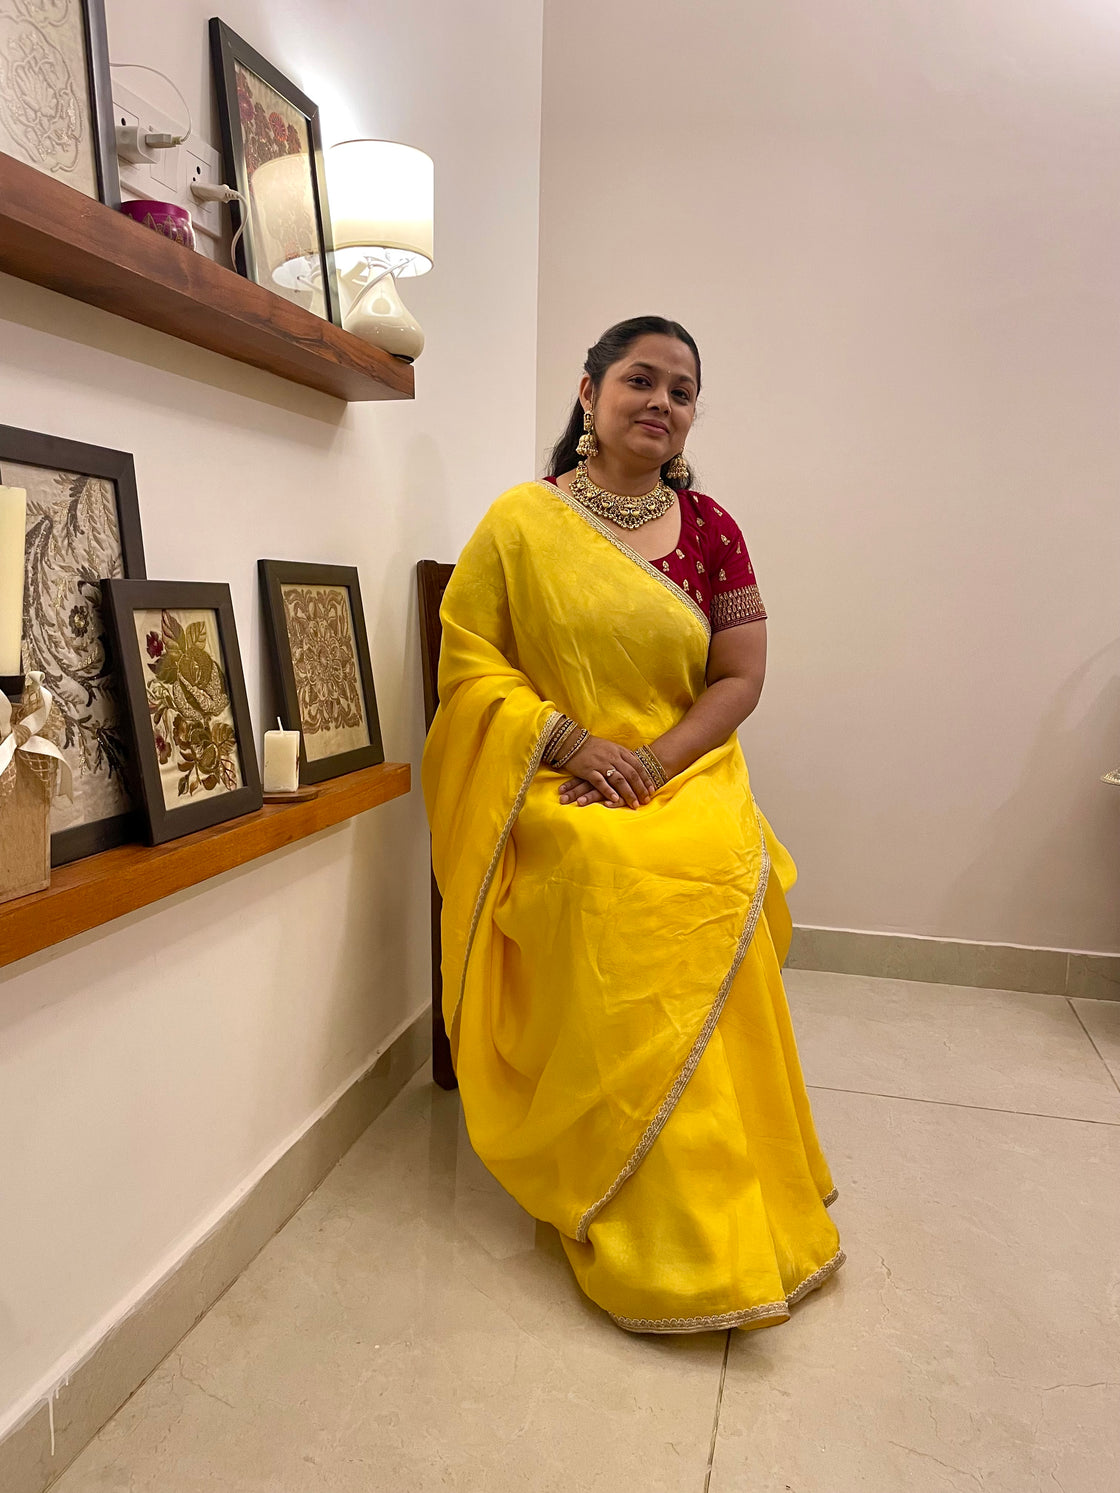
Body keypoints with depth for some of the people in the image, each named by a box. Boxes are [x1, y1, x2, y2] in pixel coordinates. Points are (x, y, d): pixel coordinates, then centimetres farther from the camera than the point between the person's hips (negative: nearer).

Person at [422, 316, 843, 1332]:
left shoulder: (710, 527, 10)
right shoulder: (523, 521, 4)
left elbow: (740, 680, 5)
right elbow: (471, 665, 1)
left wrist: (647, 765, -10)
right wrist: (571, 741, -13)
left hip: (687, 780, 2)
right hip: (559, 792, -2)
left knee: (716, 888, -29)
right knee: (616, 888, -31)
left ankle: (732, 1218, -10)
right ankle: (643, 1231, -13)